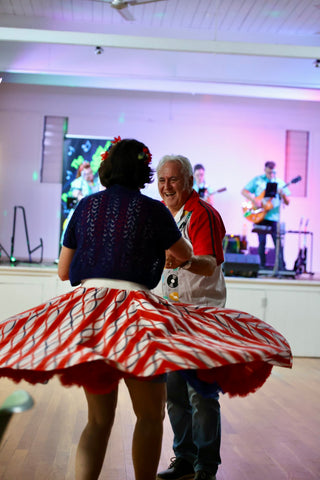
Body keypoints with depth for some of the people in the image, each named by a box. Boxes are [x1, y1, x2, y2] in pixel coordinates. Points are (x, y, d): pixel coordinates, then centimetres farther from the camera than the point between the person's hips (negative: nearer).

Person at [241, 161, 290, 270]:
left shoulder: (280, 183, 8)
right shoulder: (257, 180, 6)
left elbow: (287, 202, 7)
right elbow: (244, 191, 3)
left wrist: (283, 195, -15)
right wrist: (254, 200, -11)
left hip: (274, 217, 0)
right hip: (260, 216, 0)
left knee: (278, 243, -4)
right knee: (262, 242, 2)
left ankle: (282, 267, -1)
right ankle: (262, 267, 9)